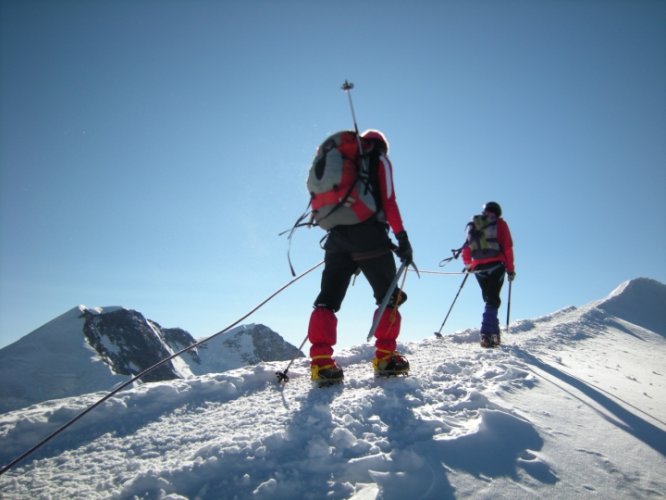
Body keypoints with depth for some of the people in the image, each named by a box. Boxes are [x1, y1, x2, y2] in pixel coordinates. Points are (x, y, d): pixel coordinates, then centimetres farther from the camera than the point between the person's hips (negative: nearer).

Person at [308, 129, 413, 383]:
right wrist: (402, 236, -6)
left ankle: (321, 362, -10)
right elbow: (387, 200, -3)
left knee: (328, 299, 2)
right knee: (390, 296, 6)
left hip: (337, 236, 5)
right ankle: (385, 357, 0)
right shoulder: (379, 160, 10)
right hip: (368, 235, -5)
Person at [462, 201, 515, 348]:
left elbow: (467, 247, 12)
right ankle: (486, 334, -20)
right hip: (496, 265, -3)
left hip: (478, 267, 4)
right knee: (493, 300, -6)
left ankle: (493, 331, 13)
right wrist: (510, 269, 3)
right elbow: (507, 247, 0)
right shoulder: (500, 224, 9)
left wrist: (468, 264, 24)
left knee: (489, 299, 16)